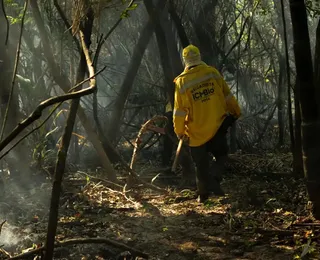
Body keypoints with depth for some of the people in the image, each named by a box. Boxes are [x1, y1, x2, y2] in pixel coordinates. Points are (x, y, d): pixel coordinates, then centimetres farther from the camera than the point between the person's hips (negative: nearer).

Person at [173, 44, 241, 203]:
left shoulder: (181, 82, -10)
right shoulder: (212, 72, -6)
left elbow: (179, 110, -7)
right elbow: (227, 96, 1)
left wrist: (179, 131, 5)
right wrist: (236, 112, 15)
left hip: (196, 131, 0)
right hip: (217, 126, 1)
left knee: (201, 164, 13)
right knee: (221, 155, 19)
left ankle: (203, 194, 19)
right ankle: (214, 179, -5)